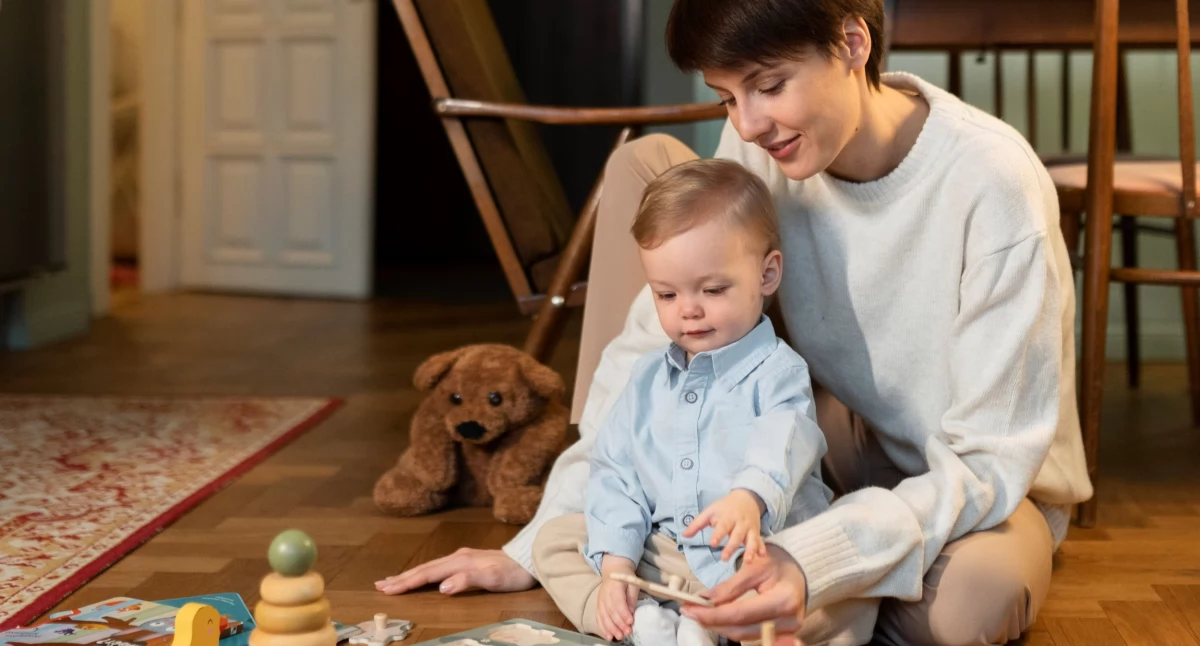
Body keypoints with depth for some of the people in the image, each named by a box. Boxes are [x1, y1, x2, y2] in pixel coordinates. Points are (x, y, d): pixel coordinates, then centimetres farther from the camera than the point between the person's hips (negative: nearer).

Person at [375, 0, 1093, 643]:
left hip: (977, 486, -4)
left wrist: (817, 562, -45)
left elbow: (988, 459, -28)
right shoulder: (758, 145, -15)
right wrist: (538, 544, -19)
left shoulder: (994, 183, -29)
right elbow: (660, 336, -13)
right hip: (843, 444, 4)